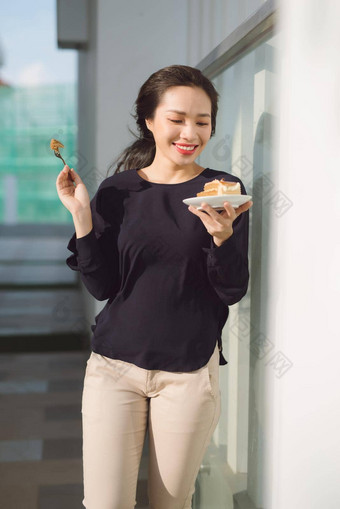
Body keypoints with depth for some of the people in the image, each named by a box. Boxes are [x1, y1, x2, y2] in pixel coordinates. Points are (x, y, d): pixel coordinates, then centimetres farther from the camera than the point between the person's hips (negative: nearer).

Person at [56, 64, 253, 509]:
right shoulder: (117, 191, 1)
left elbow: (234, 291, -5)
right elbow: (101, 286, -1)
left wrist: (223, 234, -23)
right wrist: (82, 215, -11)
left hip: (189, 369, 0)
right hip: (114, 365, 1)